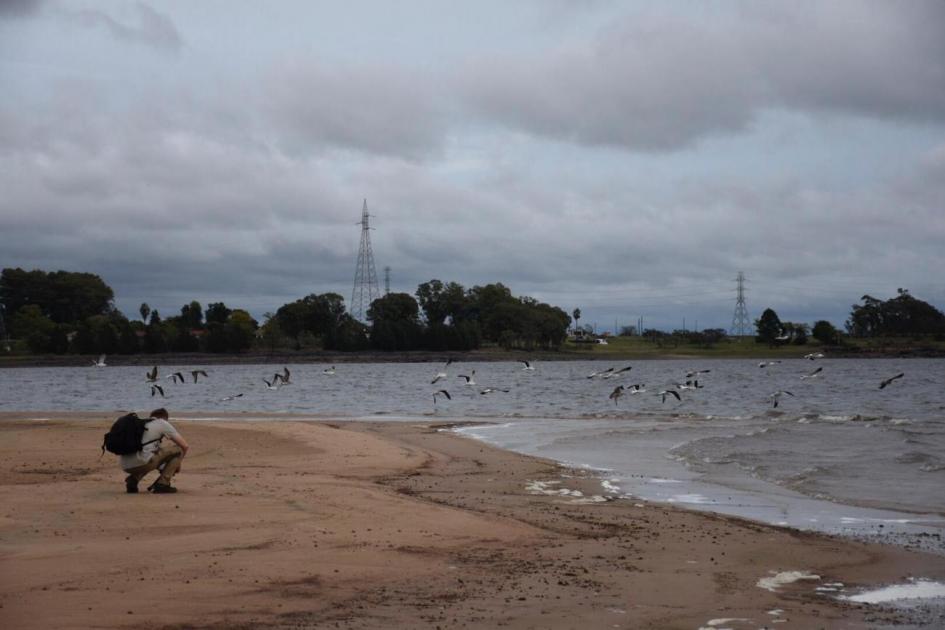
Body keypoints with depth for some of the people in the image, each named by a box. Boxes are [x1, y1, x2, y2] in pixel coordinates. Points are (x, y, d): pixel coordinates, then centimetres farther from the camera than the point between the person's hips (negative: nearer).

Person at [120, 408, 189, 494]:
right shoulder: (164, 423, 14)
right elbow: (185, 446, 12)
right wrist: (177, 463, 31)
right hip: (142, 463, -7)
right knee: (178, 449, 11)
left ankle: (133, 479, 13)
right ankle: (162, 484, 5)